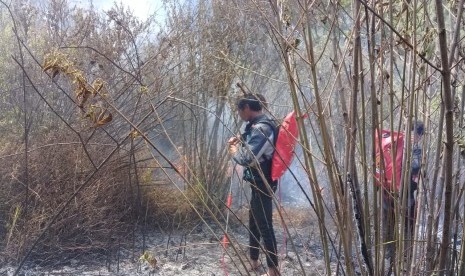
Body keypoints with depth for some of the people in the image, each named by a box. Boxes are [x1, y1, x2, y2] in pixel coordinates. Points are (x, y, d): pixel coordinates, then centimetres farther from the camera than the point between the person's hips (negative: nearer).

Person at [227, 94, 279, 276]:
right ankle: (253, 260, 35)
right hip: (259, 181, 11)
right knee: (254, 221, 21)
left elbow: (248, 158, -31)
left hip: (263, 183, -11)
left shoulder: (261, 128, -23)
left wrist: (234, 151, -10)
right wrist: (239, 140, 10)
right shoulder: (258, 125, 9)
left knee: (264, 225, -4)